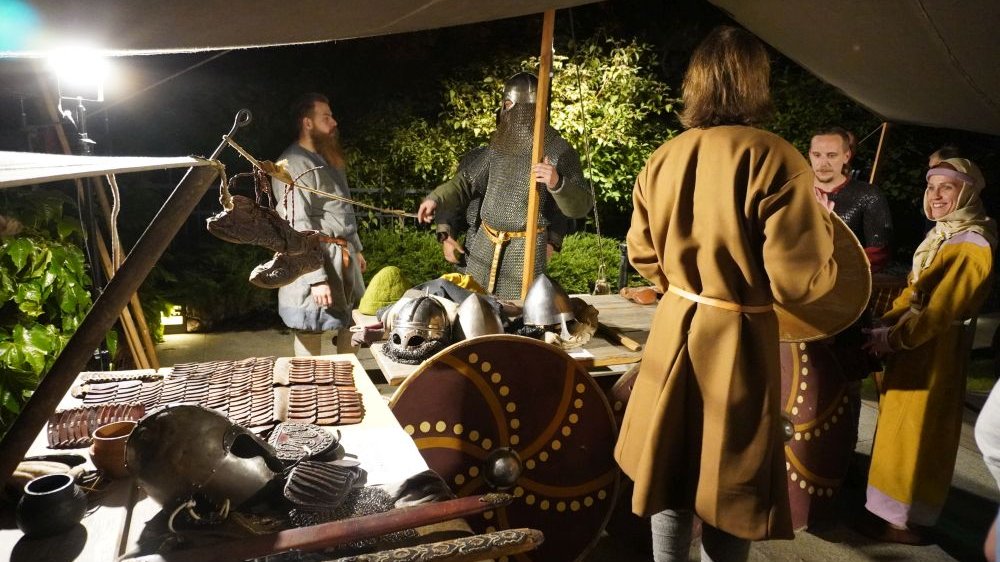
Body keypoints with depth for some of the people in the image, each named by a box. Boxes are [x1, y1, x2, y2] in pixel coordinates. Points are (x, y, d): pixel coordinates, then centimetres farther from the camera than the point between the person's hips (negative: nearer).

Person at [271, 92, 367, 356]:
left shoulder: (327, 158, 15)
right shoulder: (294, 165, -16)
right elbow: (298, 227, -22)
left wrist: (355, 247, 23)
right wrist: (316, 278, -25)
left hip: (343, 254, 10)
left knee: (350, 320, 18)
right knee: (311, 331, -1)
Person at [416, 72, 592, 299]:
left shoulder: (557, 149, -10)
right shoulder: (499, 143, 8)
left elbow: (582, 206, -15)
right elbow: (468, 181, 14)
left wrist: (557, 183, -34)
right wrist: (436, 199, -1)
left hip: (526, 249, -6)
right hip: (483, 245, 6)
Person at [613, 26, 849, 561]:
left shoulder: (663, 158, 0)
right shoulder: (776, 160, -18)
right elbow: (798, 280, -18)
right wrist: (826, 243, 3)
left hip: (674, 326, 5)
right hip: (738, 340, -5)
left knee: (672, 469, 19)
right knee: (729, 481, 13)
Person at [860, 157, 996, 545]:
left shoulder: (971, 245, -18)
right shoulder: (940, 235, 11)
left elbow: (941, 309, -23)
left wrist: (892, 339, -19)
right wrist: (886, 324, 3)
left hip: (935, 351, -9)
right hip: (913, 343, 9)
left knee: (916, 429, 0)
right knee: (901, 424, 16)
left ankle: (907, 522, 13)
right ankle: (897, 506, 30)